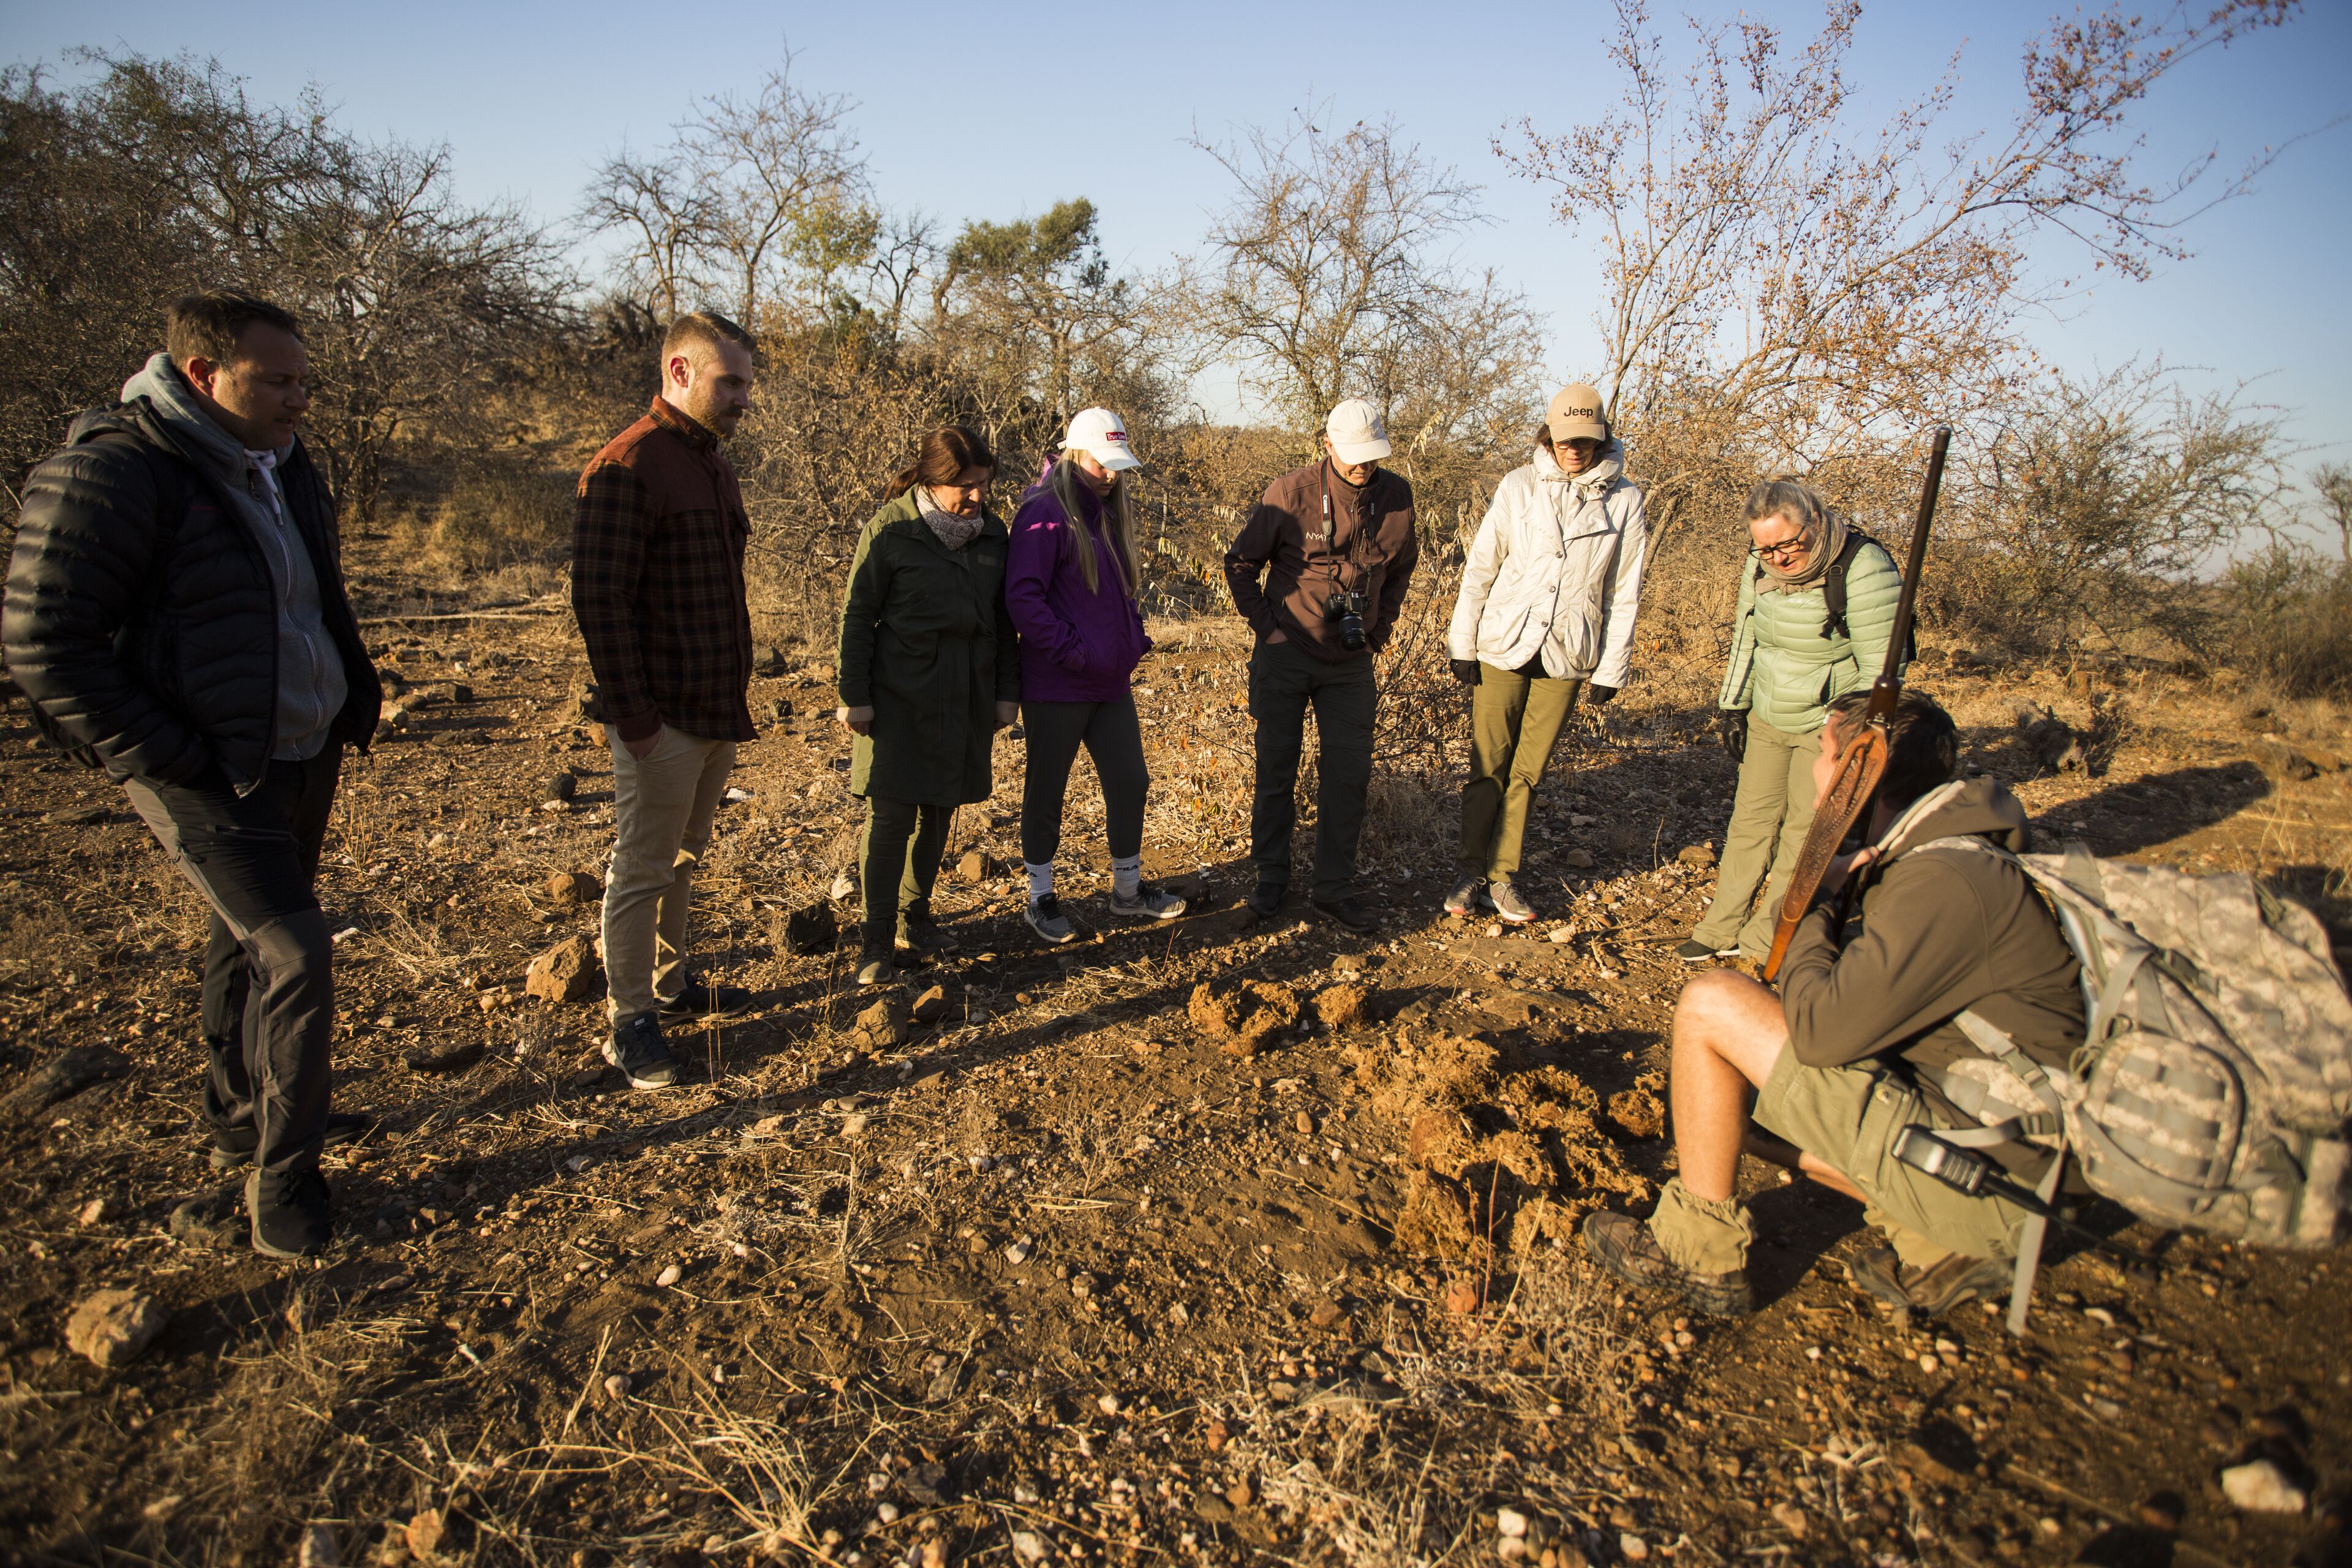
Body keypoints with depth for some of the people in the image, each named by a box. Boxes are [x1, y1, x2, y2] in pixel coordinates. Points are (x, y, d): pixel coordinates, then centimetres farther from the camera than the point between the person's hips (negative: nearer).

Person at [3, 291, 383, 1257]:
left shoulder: (280, 464, 8)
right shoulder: (109, 473, -18)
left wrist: (355, 696, 13)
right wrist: (172, 764, -19)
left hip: (305, 752, 9)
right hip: (211, 778, -8)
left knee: (250, 942, 21)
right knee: (296, 959, -12)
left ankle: (240, 1119, 40)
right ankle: (281, 1174, 6)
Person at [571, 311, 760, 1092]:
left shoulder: (713, 465, 14)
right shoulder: (626, 468, -15)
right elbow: (599, 601, -18)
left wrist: (736, 689, 15)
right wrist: (633, 714, -19)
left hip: (717, 709, 8)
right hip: (664, 718, -8)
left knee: (684, 858, 19)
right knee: (642, 869, 2)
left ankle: (670, 981, 33)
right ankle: (629, 1021, 14)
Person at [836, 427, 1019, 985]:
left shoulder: (992, 533, 6)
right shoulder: (890, 531, -7)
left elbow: (1002, 619, 12)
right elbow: (857, 617, -5)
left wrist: (1006, 690, 9)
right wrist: (854, 696, -9)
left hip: (966, 698, 5)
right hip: (900, 696, -4)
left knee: (939, 812, 12)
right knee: (892, 813, -6)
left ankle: (914, 917, 27)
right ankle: (877, 939, 2)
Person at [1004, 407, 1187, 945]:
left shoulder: (1111, 511, 12)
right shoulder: (1045, 513, -15)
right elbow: (1022, 598, -20)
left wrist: (1135, 639, 9)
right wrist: (1073, 652, -21)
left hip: (1111, 682, 8)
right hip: (1056, 687, -8)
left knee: (1130, 781, 13)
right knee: (1046, 791, 7)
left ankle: (1129, 889, 29)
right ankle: (1041, 899, 22)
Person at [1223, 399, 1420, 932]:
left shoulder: (1397, 496, -2)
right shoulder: (1291, 493, -13)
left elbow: (1401, 567, 16)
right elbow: (1240, 563, -2)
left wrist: (1381, 628, 8)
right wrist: (1265, 625, -7)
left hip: (1351, 663, 3)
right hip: (1286, 655, -3)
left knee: (1349, 776, 4)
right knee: (1277, 772, 7)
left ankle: (1335, 888, 16)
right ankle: (1271, 878, 22)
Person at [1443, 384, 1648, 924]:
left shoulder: (1625, 500, 1)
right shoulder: (1518, 487, -1)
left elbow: (1624, 592, 4)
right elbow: (1480, 568, 2)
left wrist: (1611, 668, 3)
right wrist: (1462, 643, -1)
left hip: (1566, 657, 1)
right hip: (1503, 649, 0)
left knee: (1527, 773, 6)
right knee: (1488, 766, 3)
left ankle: (1503, 876, 18)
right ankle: (1470, 873, 17)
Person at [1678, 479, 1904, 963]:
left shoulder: (1863, 568, -22)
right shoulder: (1760, 568, -3)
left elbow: (1880, 665, -18)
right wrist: (1733, 707, 10)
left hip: (1829, 726, -5)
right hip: (1767, 719, 6)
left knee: (1805, 833, 0)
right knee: (1751, 819, 10)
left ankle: (1765, 942, 12)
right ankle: (1721, 928, 19)